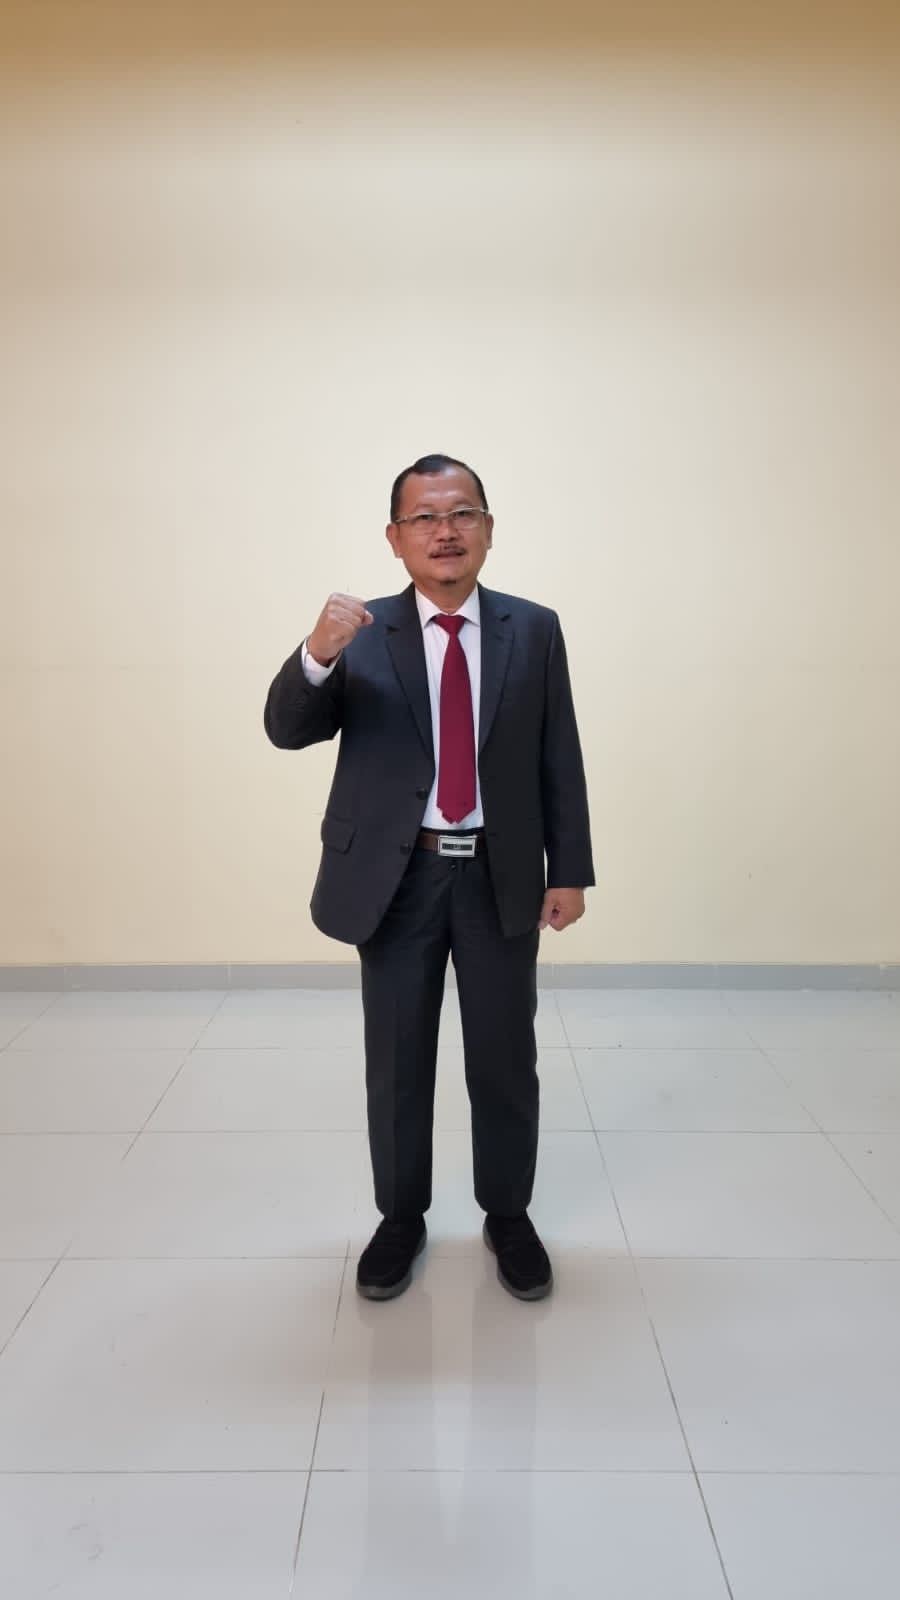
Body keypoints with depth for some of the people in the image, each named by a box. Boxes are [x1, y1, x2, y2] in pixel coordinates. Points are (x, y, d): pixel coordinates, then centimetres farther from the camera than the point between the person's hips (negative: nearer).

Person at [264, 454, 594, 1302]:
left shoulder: (535, 629, 0)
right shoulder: (362, 633, -2)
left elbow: (560, 758, 2)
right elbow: (287, 731, -12)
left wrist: (569, 870, 0)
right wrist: (317, 653, -32)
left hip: (501, 877, 1)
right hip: (395, 876, 0)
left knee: (506, 1060, 12)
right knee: (396, 1063, 12)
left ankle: (507, 1216, 32)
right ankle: (400, 1217, 31)